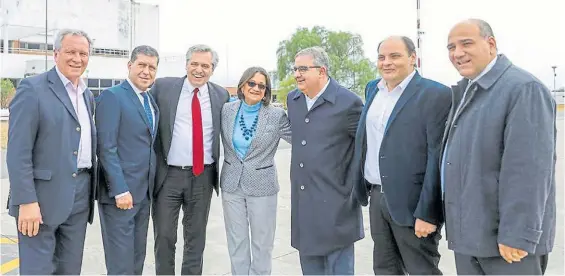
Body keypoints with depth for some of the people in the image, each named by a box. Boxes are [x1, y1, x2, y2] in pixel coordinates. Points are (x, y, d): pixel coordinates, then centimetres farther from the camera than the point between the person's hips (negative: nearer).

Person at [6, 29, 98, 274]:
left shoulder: (87, 95, 14)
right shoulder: (32, 88, -8)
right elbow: (18, 152, -13)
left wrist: (91, 189, 12)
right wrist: (27, 201, -18)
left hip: (80, 196, 7)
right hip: (44, 196, -6)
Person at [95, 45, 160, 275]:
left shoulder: (151, 100, 14)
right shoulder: (112, 96, -9)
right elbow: (106, 148, -16)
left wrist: (151, 186, 9)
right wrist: (120, 190, -19)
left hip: (144, 192, 7)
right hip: (121, 191, -7)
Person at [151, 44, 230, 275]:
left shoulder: (221, 95, 4)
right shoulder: (163, 87, -1)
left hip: (203, 176, 2)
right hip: (168, 175, -1)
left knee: (196, 237, 14)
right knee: (164, 236, 6)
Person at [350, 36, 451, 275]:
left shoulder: (436, 94, -12)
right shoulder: (372, 89, 10)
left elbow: (438, 158, -16)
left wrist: (427, 213, -18)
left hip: (412, 203, -6)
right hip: (377, 197, 7)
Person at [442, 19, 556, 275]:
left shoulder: (524, 89, -15)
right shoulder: (465, 91, 13)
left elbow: (529, 170, -21)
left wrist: (516, 235, -22)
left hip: (505, 237, -8)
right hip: (468, 232, 8)